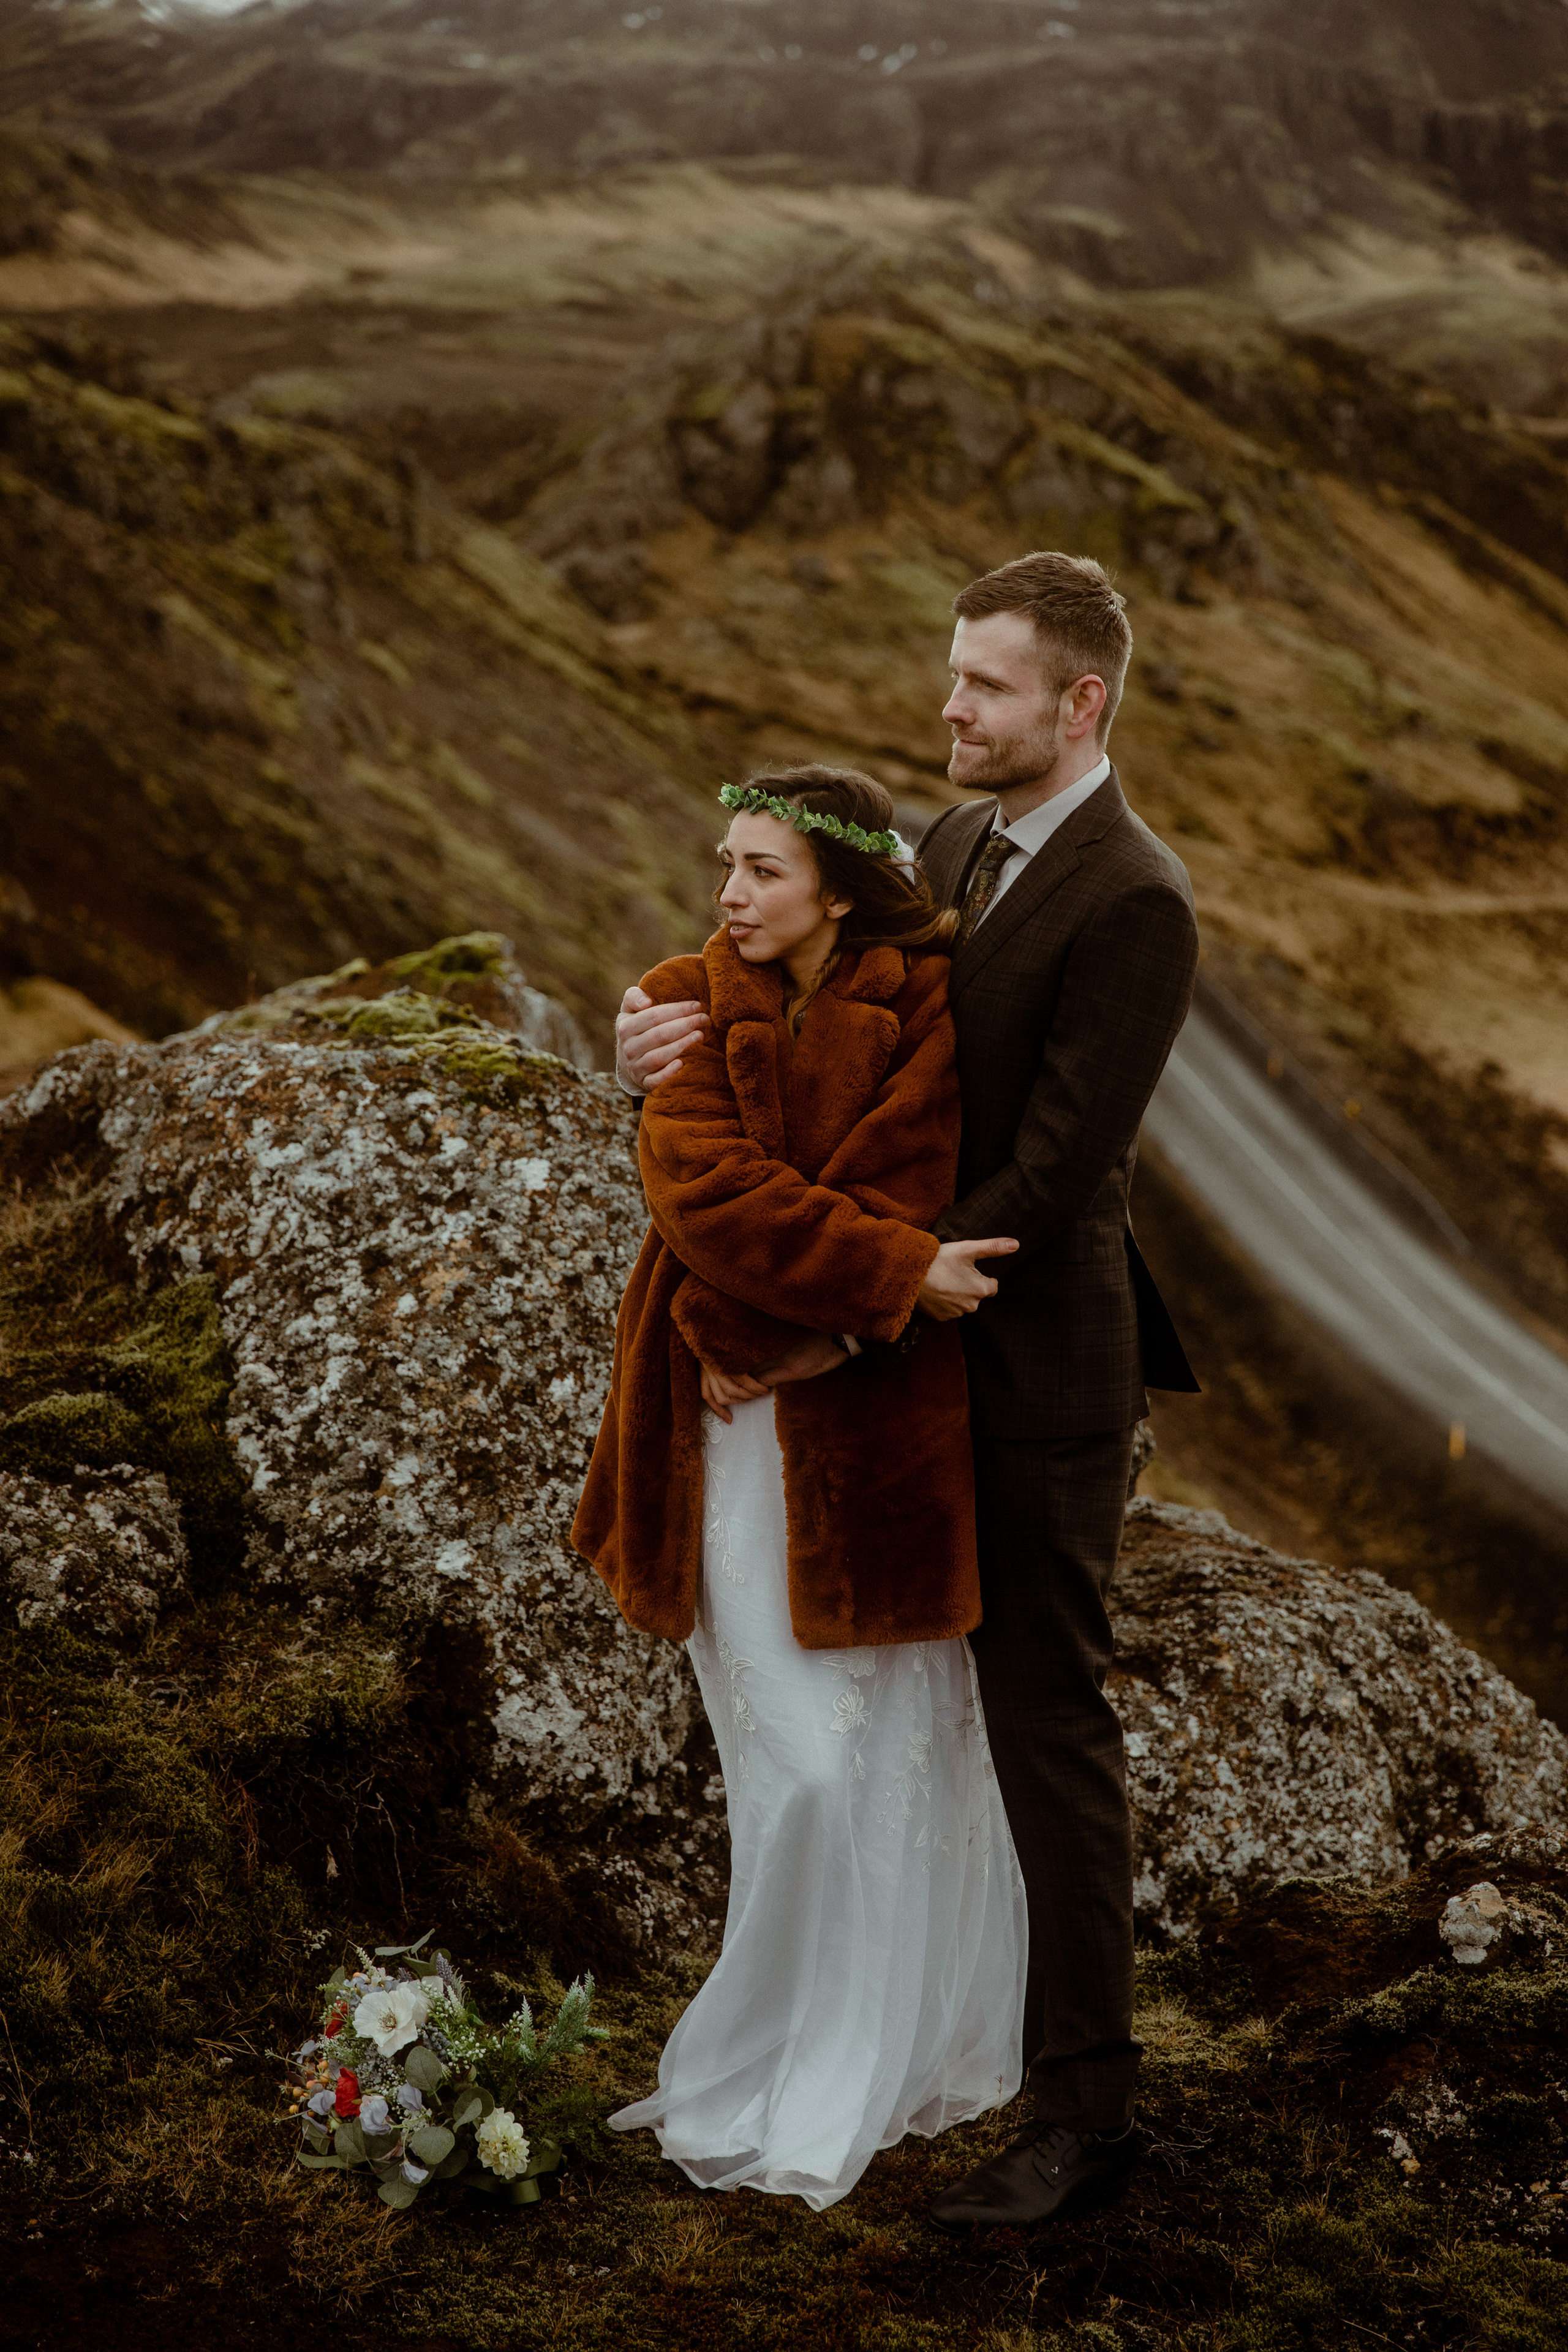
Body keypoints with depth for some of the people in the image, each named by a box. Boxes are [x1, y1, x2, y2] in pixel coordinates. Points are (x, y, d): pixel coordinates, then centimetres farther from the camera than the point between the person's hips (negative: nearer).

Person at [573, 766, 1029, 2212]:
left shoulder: (928, 1016, -5)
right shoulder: (690, 1005, 2)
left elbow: (895, 1196, -15)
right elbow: (701, 1183, -13)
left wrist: (752, 1337, -18)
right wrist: (894, 1273, -20)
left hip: (870, 1434, -2)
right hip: (734, 1434, 2)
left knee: (893, 1744, 3)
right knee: (800, 1759, 6)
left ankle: (819, 2090, 17)